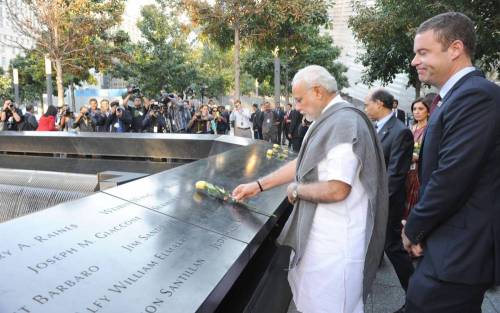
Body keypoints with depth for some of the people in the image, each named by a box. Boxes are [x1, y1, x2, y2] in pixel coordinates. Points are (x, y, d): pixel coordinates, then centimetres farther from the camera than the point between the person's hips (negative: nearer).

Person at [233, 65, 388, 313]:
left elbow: (337, 190, -27)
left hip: (335, 237, -9)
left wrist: (296, 190, -9)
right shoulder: (329, 119, 10)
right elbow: (302, 163, 16)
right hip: (319, 229, 9)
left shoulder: (344, 121, -22)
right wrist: (258, 185, 14)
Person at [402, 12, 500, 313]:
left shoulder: (475, 95, -19)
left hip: (457, 250, -9)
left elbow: (451, 179, -25)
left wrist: (414, 229, -10)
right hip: (456, 246, 9)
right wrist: (419, 227, 8)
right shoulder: (459, 95, 12)